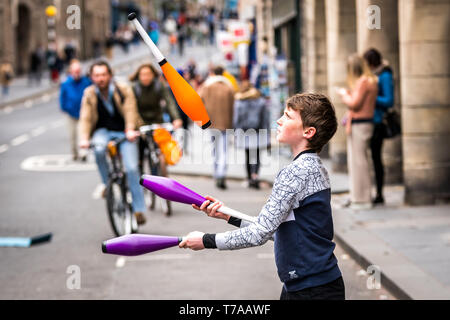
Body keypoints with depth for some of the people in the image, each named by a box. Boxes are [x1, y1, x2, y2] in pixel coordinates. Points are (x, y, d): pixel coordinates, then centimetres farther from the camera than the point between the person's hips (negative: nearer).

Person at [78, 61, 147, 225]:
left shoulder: (123, 90, -7)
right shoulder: (89, 94, -1)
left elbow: (130, 111, -18)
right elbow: (85, 118, -8)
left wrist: (130, 130, -36)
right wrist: (84, 138, -25)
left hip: (124, 133, -1)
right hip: (103, 132, 1)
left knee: (131, 168, -16)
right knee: (99, 149, -35)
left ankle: (138, 209, -6)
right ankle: (107, 184, -11)